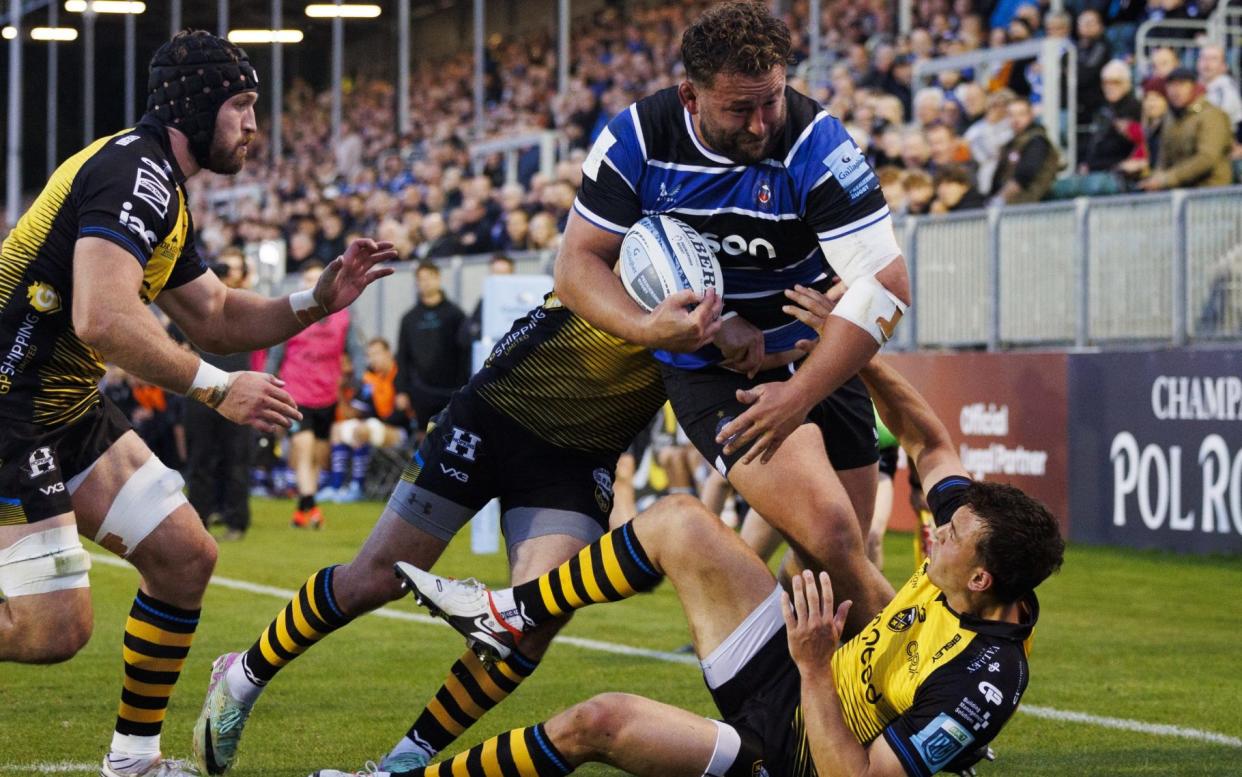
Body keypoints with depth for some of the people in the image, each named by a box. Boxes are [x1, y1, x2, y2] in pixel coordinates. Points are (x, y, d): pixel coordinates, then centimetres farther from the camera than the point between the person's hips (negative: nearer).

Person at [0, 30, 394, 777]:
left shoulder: (162, 190, 15)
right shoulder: (136, 171, -17)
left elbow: (215, 317, 22)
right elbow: (102, 319, -30)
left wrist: (316, 301, 7)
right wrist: (218, 387, -24)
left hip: (68, 408, 10)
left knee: (185, 555, 8)